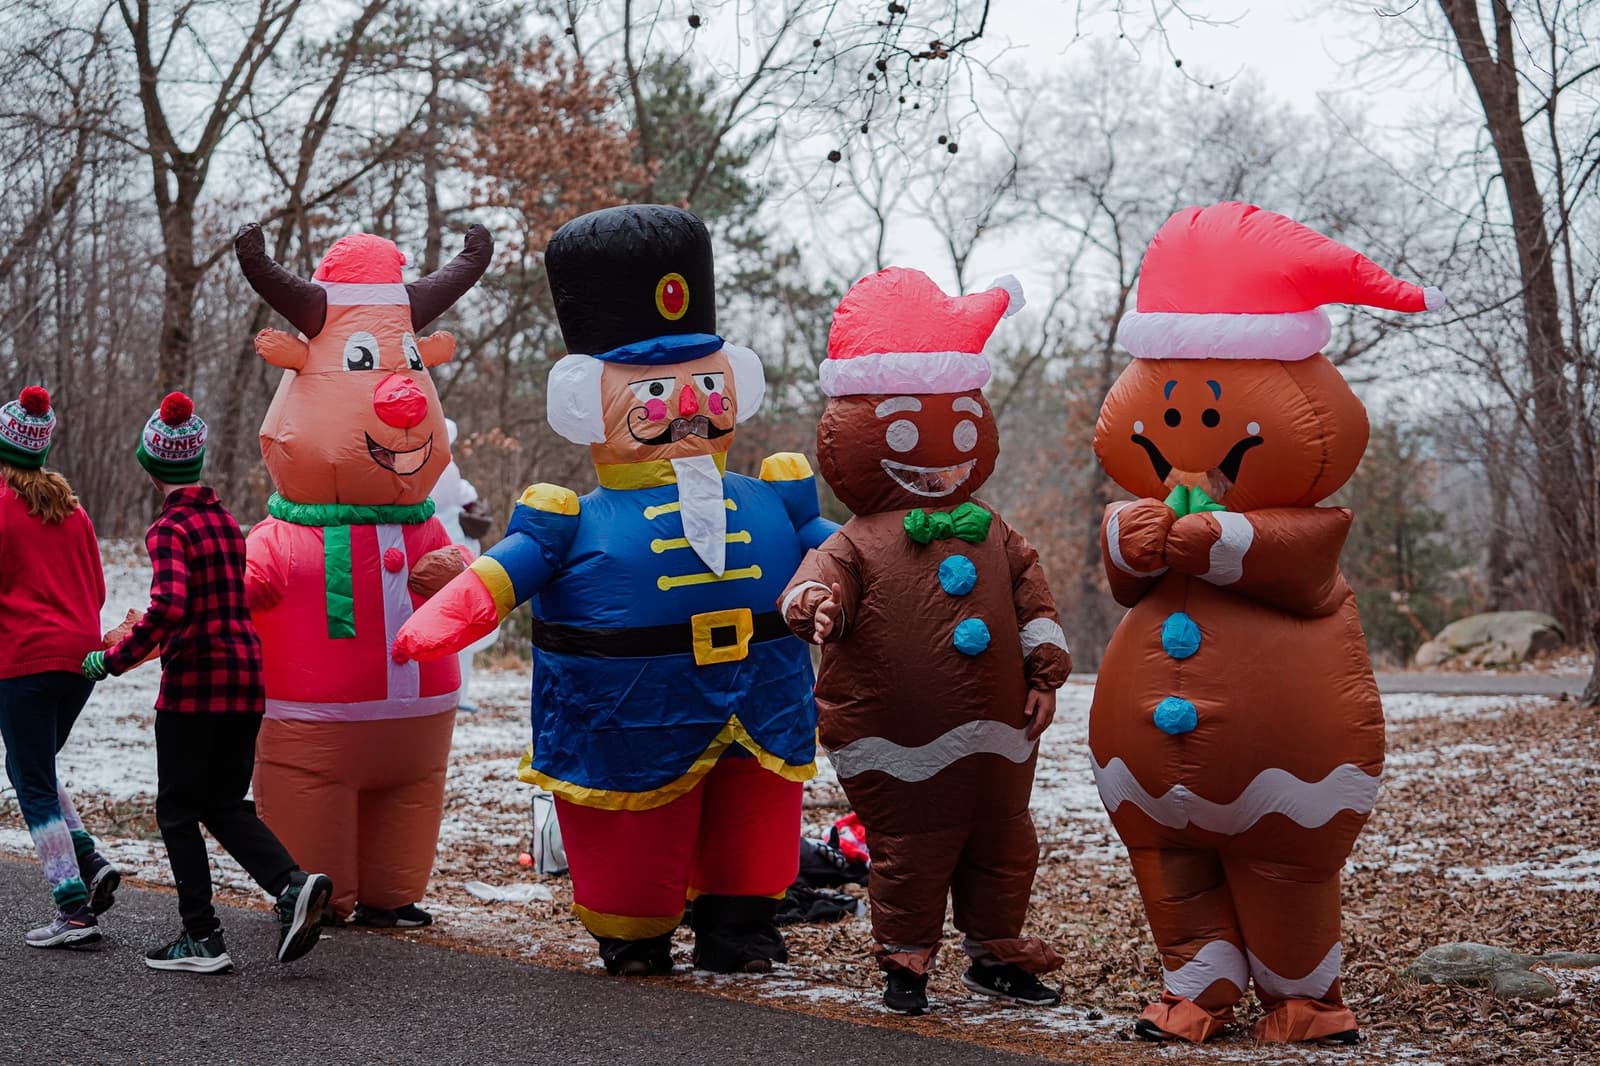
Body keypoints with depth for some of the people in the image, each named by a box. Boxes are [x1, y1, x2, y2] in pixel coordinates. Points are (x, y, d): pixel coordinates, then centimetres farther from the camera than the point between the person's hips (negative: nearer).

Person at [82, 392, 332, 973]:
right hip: (246, 682, 7)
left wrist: (112, 659, -18)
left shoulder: (169, 529, -13)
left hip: (194, 685, -7)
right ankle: (292, 883, -5)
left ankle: (202, 939, 7)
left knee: (178, 810, 6)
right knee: (224, 804, 17)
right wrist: (148, 633, 31)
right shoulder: (226, 522, 12)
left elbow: (168, 608, -28)